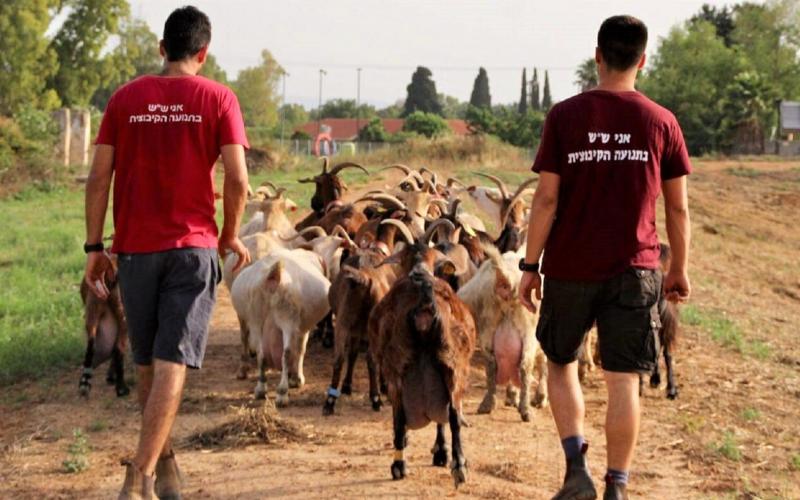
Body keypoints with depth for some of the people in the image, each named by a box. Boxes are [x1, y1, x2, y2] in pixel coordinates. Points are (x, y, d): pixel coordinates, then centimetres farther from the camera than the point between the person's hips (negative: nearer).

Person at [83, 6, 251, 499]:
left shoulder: (126, 98, 4)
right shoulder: (218, 98, -2)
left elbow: (99, 177, 1)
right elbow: (237, 180, -8)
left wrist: (94, 247, 7)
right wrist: (230, 236, 8)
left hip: (135, 249, 3)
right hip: (193, 246, -2)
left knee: (147, 365, 17)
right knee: (171, 365, -5)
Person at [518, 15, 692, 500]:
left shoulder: (565, 116, -4)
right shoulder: (661, 122, 0)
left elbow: (547, 199, -5)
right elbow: (678, 207, 3)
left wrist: (531, 266, 2)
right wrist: (680, 269, 14)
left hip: (570, 266, 0)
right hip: (635, 269, 0)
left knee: (561, 364, 17)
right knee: (624, 381, 6)